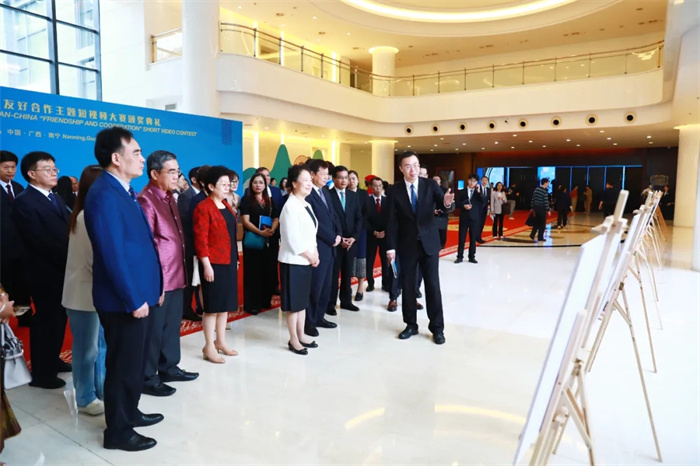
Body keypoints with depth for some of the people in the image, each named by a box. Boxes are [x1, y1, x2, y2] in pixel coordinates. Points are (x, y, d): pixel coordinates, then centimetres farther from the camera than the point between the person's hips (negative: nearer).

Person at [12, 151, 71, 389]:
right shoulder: (24, 202, -12)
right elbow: (40, 241, -19)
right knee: (46, 321, 3)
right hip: (46, 273, -7)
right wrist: (69, 259, -18)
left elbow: (66, 231, 10)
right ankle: (41, 373, 17)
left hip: (63, 271, 8)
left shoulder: (56, 198, 15)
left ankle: (52, 361, 32)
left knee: (58, 319, 17)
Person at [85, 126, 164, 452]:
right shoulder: (104, 195, -20)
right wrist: (133, 299, -21)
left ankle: (129, 413, 37)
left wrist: (151, 287, 16)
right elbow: (113, 254, -23)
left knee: (133, 360, 21)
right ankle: (117, 432, 20)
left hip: (137, 293, 9)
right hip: (124, 299, -9)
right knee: (124, 364, 4)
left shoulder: (123, 190, 11)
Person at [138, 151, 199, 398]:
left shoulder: (169, 197, 13)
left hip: (176, 276, 9)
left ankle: (169, 368, 33)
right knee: (153, 330, 4)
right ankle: (147, 378, 18)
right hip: (159, 279, -9)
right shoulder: (146, 200, -15)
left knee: (172, 326, 19)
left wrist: (180, 273, 16)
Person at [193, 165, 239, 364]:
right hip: (213, 264, -8)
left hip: (229, 262, 8)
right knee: (212, 305, 0)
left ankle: (221, 341, 25)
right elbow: (200, 240, -16)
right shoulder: (203, 208, -12)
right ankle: (209, 347, 11)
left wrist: (236, 258, 16)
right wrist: (206, 265, -19)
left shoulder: (226, 205, 13)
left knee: (226, 303, 13)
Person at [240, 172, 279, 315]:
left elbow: (276, 219, 9)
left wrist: (272, 230, -13)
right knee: (253, 272, -2)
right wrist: (260, 232, -22)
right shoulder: (246, 199, -1)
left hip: (268, 240, 5)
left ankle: (265, 300, 20)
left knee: (268, 271, 7)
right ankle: (252, 304, 3)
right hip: (252, 240, -4)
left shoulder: (269, 201, 13)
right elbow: (245, 220, -10)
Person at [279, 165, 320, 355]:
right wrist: (310, 256, -12)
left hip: (306, 260, 9)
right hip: (293, 261, -9)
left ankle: (301, 336, 26)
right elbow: (293, 239, -21)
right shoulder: (290, 206, -16)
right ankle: (293, 340, 13)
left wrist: (315, 254, 2)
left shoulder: (306, 205, 11)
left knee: (303, 300, 15)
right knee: (293, 302, 2)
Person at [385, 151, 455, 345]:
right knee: (407, 285, 8)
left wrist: (447, 203, -35)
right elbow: (392, 221, -3)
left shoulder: (430, 185, -2)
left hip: (429, 242, 0)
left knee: (433, 285, 3)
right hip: (406, 244, 1)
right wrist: (391, 247, -7)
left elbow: (445, 206, -11)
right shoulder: (394, 190, -3)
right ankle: (411, 325, 22)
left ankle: (437, 328, 14)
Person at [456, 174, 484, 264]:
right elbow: (457, 203, 4)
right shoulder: (462, 192, 8)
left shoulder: (479, 192, 8)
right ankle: (460, 257, 8)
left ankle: (472, 257, 14)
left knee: (473, 238, 5)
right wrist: (463, 206, -15)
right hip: (464, 217, 0)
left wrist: (479, 191, -15)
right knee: (461, 238, 1)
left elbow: (483, 202, -7)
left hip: (475, 218, 0)